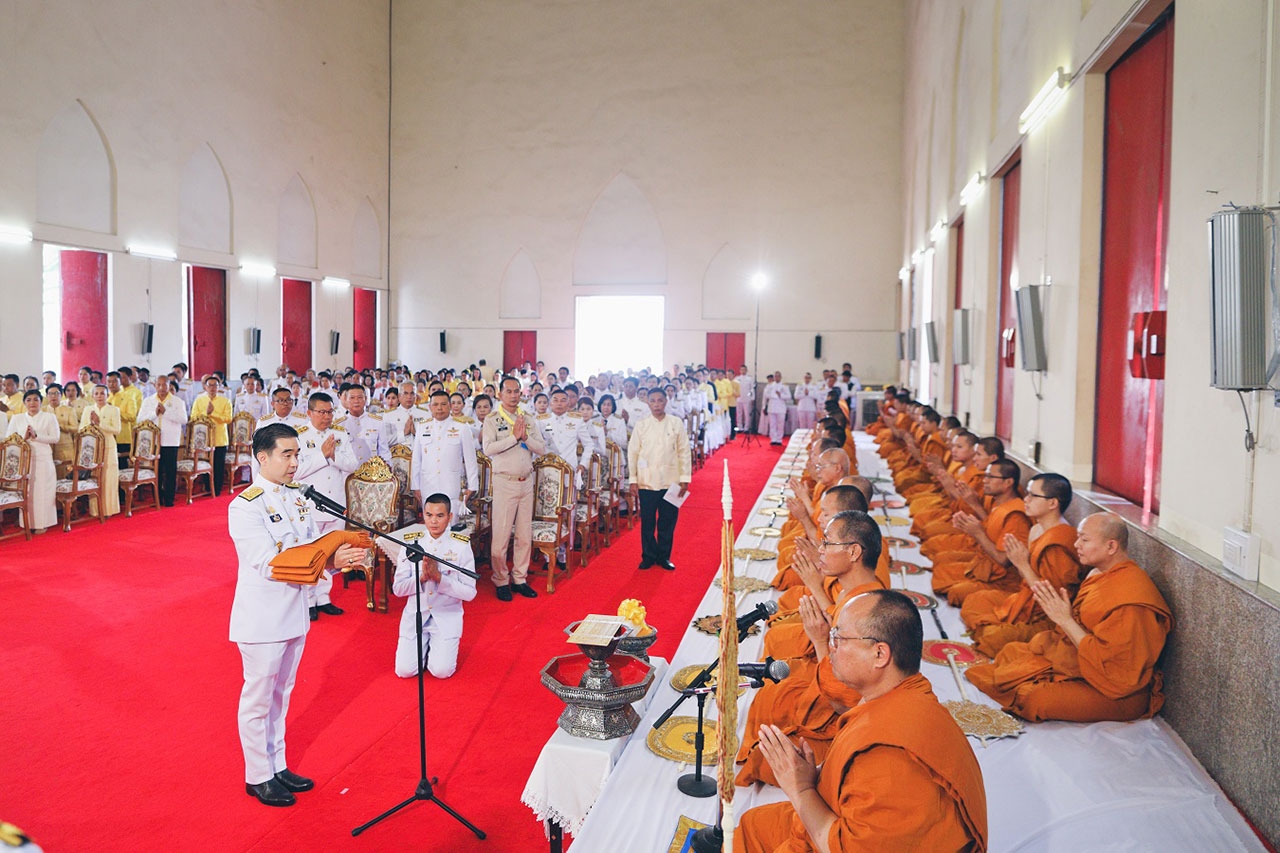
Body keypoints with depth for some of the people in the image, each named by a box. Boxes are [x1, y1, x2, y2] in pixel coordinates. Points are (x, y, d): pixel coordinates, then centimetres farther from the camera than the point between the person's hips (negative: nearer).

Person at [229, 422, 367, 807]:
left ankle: (278, 766, 34)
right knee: (258, 698, 8)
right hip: (261, 617, -7)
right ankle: (258, 776, 24)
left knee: (281, 693, 19)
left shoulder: (298, 498, 4)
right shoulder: (245, 506, -18)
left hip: (295, 612, 7)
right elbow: (270, 564, -25)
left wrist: (341, 554, -19)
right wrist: (330, 560, -32)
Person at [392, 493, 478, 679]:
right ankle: (424, 645, 21)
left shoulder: (461, 546, -7)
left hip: (447, 616, -2)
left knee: (441, 671, -16)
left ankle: (439, 646, 17)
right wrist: (422, 576, -21)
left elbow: (469, 593, -10)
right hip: (415, 614, 2)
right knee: (404, 670, -11)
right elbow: (397, 588, -3)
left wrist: (439, 577, -22)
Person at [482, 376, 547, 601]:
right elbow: (488, 448, -17)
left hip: (527, 482, 5)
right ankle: (501, 581, 9)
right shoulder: (493, 419, -2)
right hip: (505, 482, -5)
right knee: (501, 534, -3)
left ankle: (520, 578, 19)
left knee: (525, 535, 9)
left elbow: (542, 448, 4)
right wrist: (514, 437, -17)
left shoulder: (527, 420, 11)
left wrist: (525, 437, -12)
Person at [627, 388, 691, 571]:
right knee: (647, 522, 5)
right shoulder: (641, 426, 1)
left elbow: (684, 452, 3)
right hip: (646, 482, 0)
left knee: (668, 522, 6)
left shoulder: (677, 424, 1)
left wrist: (684, 479, 0)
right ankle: (648, 556, 20)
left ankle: (664, 556, 21)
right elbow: (632, 453, 4)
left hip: (671, 482, 0)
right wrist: (633, 481, 1)